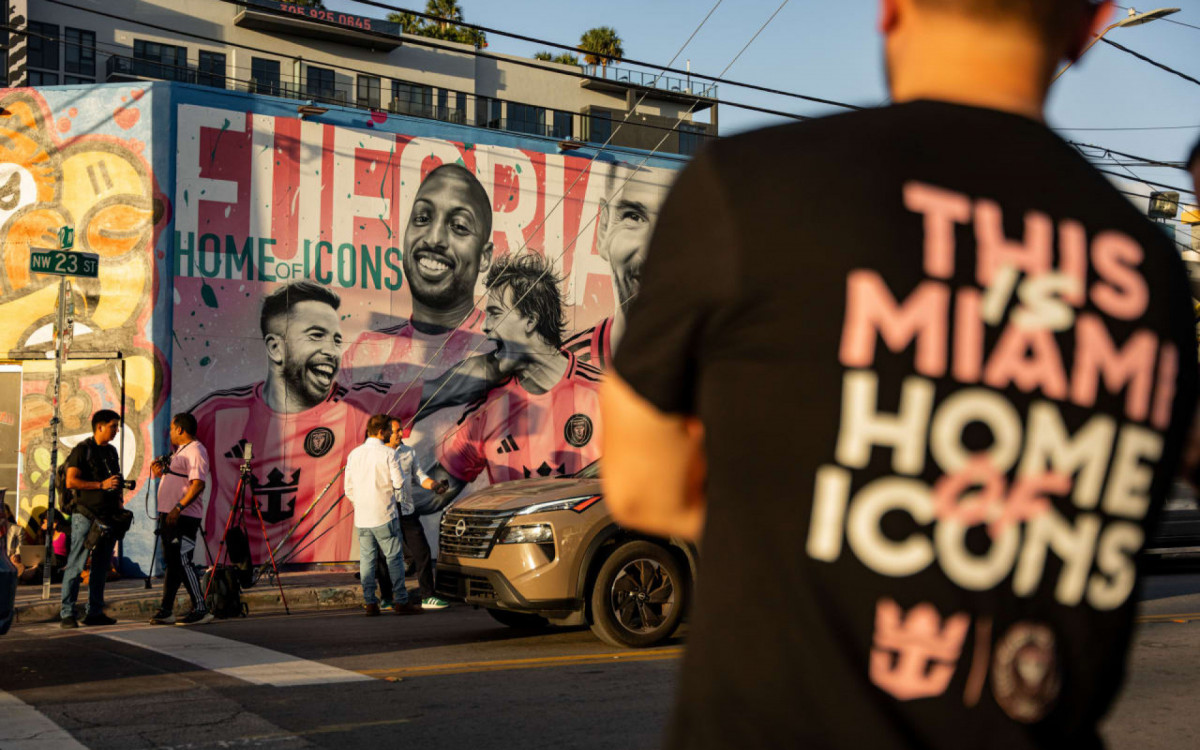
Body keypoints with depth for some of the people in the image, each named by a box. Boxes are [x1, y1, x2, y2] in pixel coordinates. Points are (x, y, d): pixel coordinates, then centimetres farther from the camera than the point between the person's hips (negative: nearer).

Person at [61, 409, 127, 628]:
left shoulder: (112, 451, 18)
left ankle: (95, 612, 14)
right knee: (76, 566, -7)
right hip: (86, 516, -7)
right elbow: (71, 481, -13)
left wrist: (118, 501, 11)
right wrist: (101, 485, -17)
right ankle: (67, 614, -5)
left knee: (101, 567, 9)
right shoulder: (82, 450, -5)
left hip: (109, 517, 7)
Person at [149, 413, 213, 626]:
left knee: (182, 562, -12)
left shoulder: (195, 451, -12)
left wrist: (179, 508, -28)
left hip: (184, 518, -10)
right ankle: (166, 611, 18)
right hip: (168, 515, 10)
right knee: (172, 562, 13)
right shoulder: (180, 451, 21)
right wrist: (160, 472, 11)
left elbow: (199, 483, -23)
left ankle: (201, 610, -11)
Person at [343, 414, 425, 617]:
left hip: (362, 517, 5)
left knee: (367, 559, 8)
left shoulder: (354, 454, 6)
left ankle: (370, 604, 8)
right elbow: (399, 483, -10)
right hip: (384, 516, -5)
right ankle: (401, 601, 3)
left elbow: (349, 487, 10)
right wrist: (399, 472, 10)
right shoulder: (389, 454, -10)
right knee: (394, 558, 2)